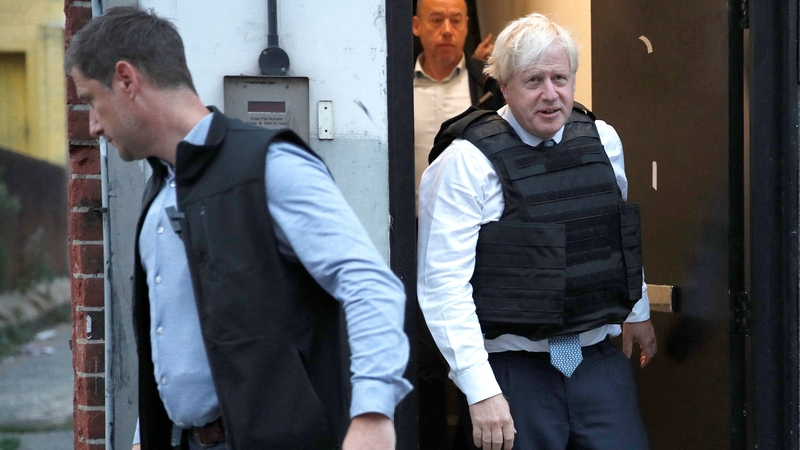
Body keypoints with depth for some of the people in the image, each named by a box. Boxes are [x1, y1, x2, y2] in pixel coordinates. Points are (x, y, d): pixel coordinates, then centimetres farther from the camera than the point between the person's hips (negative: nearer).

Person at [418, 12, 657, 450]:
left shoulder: (602, 140, 7)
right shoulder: (466, 163, -11)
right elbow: (443, 284, -15)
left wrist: (637, 311, 31)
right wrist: (481, 391, -20)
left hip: (599, 360, 5)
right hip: (514, 368, -5)